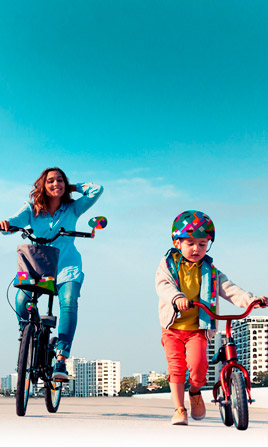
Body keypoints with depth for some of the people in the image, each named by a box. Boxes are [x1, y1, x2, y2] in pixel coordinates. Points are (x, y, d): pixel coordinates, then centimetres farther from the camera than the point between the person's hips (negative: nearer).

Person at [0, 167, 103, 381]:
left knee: (68, 302, -28)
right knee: (21, 301, -24)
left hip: (67, 266, -1)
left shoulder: (72, 208, 4)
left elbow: (97, 190, -4)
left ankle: (61, 360, -31)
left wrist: (73, 186, 4)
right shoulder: (32, 208, 5)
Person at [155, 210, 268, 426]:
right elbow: (163, 285, -14)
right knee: (176, 367, -6)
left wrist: (250, 299, -17)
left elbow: (228, 288, 0)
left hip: (198, 328, 0)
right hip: (173, 327, 0)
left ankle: (195, 392, 13)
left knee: (198, 365, -17)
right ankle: (179, 409, 5)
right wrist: (177, 297, -35)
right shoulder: (169, 264, 3)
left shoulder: (210, 271, 9)